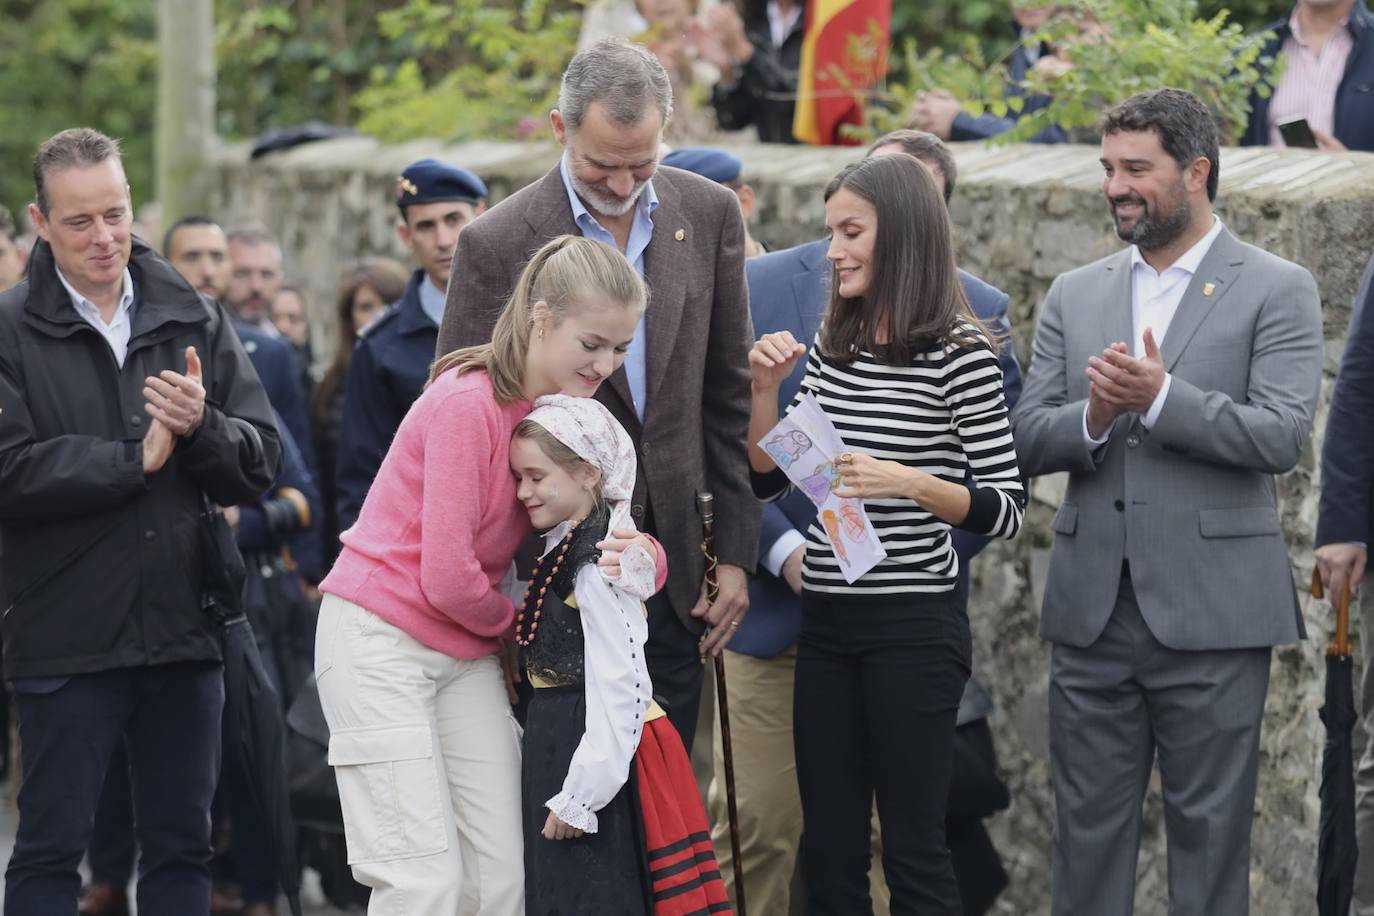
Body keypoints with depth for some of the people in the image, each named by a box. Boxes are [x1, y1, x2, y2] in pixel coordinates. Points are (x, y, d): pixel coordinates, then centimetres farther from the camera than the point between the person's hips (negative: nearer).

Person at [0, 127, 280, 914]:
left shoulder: (196, 322, 8)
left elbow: (262, 464, 4)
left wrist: (201, 428, -16)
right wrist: (136, 459, -13)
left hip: (185, 634, 4)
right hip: (68, 637, -4)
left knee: (183, 847, 11)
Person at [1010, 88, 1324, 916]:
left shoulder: (1277, 291, -2)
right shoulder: (1075, 295, 12)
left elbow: (1283, 435, -13)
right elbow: (1029, 441, 6)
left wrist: (1159, 398, -23)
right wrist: (1092, 418, -15)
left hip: (1211, 613, -4)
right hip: (1092, 607, 4)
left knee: (1209, 831, 2)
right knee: (1088, 825, 9)